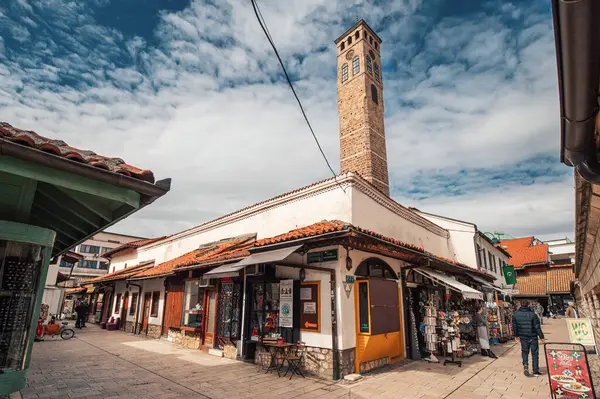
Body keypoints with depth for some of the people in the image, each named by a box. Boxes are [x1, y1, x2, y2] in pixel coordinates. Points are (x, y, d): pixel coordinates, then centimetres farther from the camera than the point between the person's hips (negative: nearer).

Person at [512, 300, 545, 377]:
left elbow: (514, 326, 5)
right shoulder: (533, 314, -14)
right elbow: (537, 327, -13)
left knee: (524, 352, 17)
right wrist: (542, 337, -3)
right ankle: (535, 371, 15)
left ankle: (525, 365, -5)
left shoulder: (515, 315, -3)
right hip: (533, 337, -2)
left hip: (523, 337, 2)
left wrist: (516, 335, 18)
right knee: (535, 353, 10)